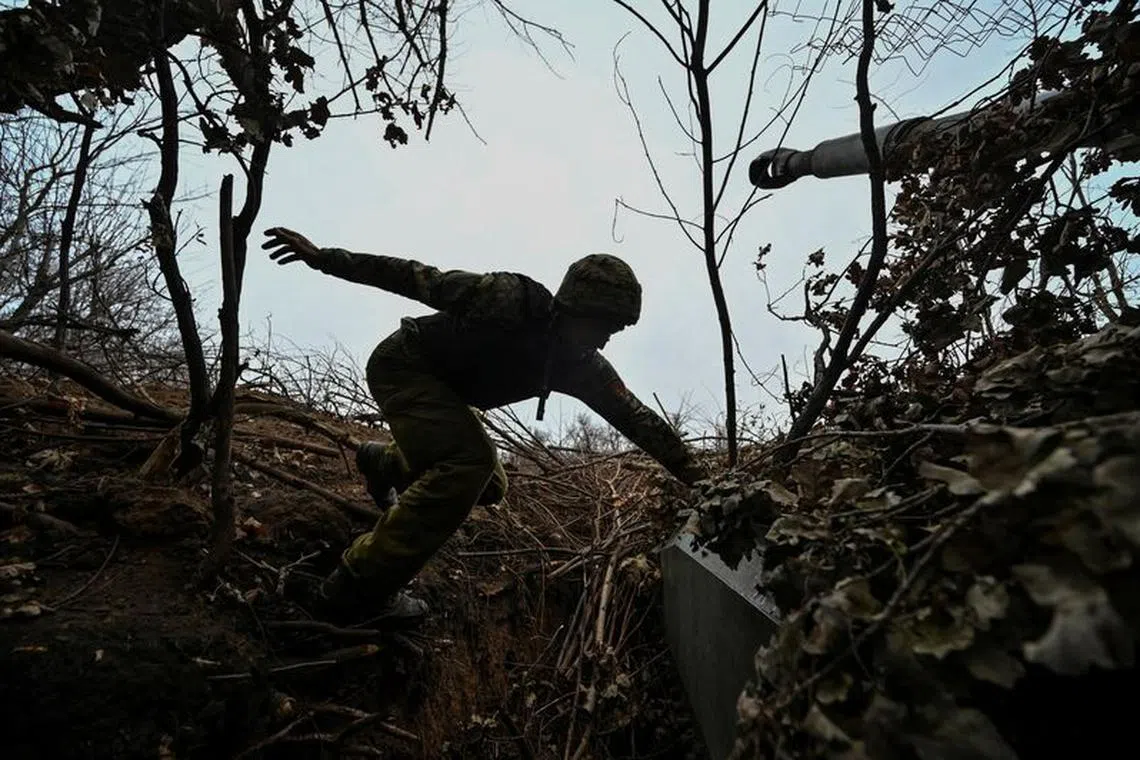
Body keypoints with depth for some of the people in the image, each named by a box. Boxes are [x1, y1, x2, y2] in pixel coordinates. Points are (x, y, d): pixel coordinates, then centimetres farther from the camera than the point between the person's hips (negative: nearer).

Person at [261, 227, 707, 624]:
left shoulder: (585, 368, -9)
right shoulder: (514, 300, -29)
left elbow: (635, 416, -4)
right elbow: (424, 280, -25)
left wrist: (694, 474, -4)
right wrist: (326, 259, -22)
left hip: (441, 388, 8)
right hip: (401, 364, -8)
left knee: (490, 487, 9)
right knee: (470, 461, -28)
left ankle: (383, 462, 33)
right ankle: (359, 589, -21)